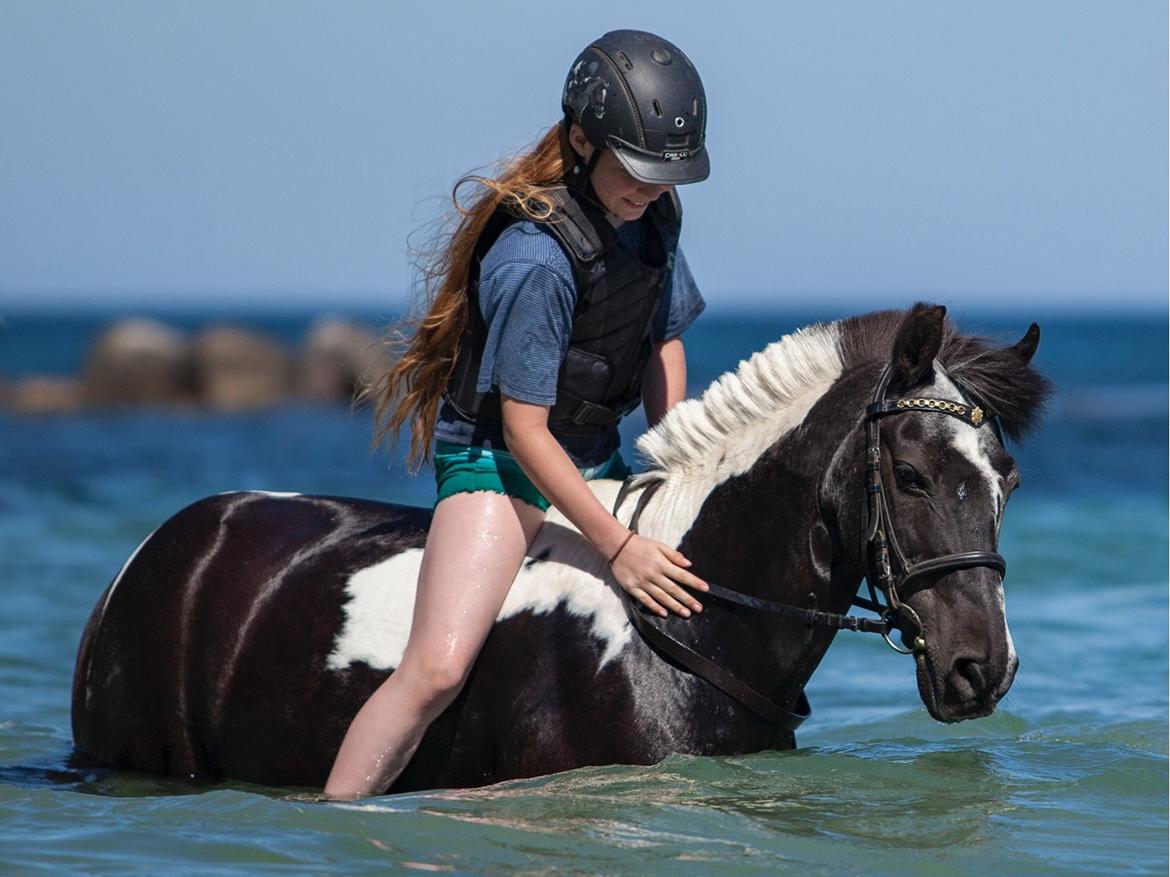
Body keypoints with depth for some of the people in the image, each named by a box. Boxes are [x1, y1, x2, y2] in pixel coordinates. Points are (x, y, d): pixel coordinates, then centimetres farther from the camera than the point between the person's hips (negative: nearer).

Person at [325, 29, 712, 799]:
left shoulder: (653, 216, -2)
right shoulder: (535, 258, -27)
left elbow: (665, 345, 13)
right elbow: (524, 427, -24)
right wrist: (618, 546, -23)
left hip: (597, 458, 8)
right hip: (500, 464, -8)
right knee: (438, 668, -25)